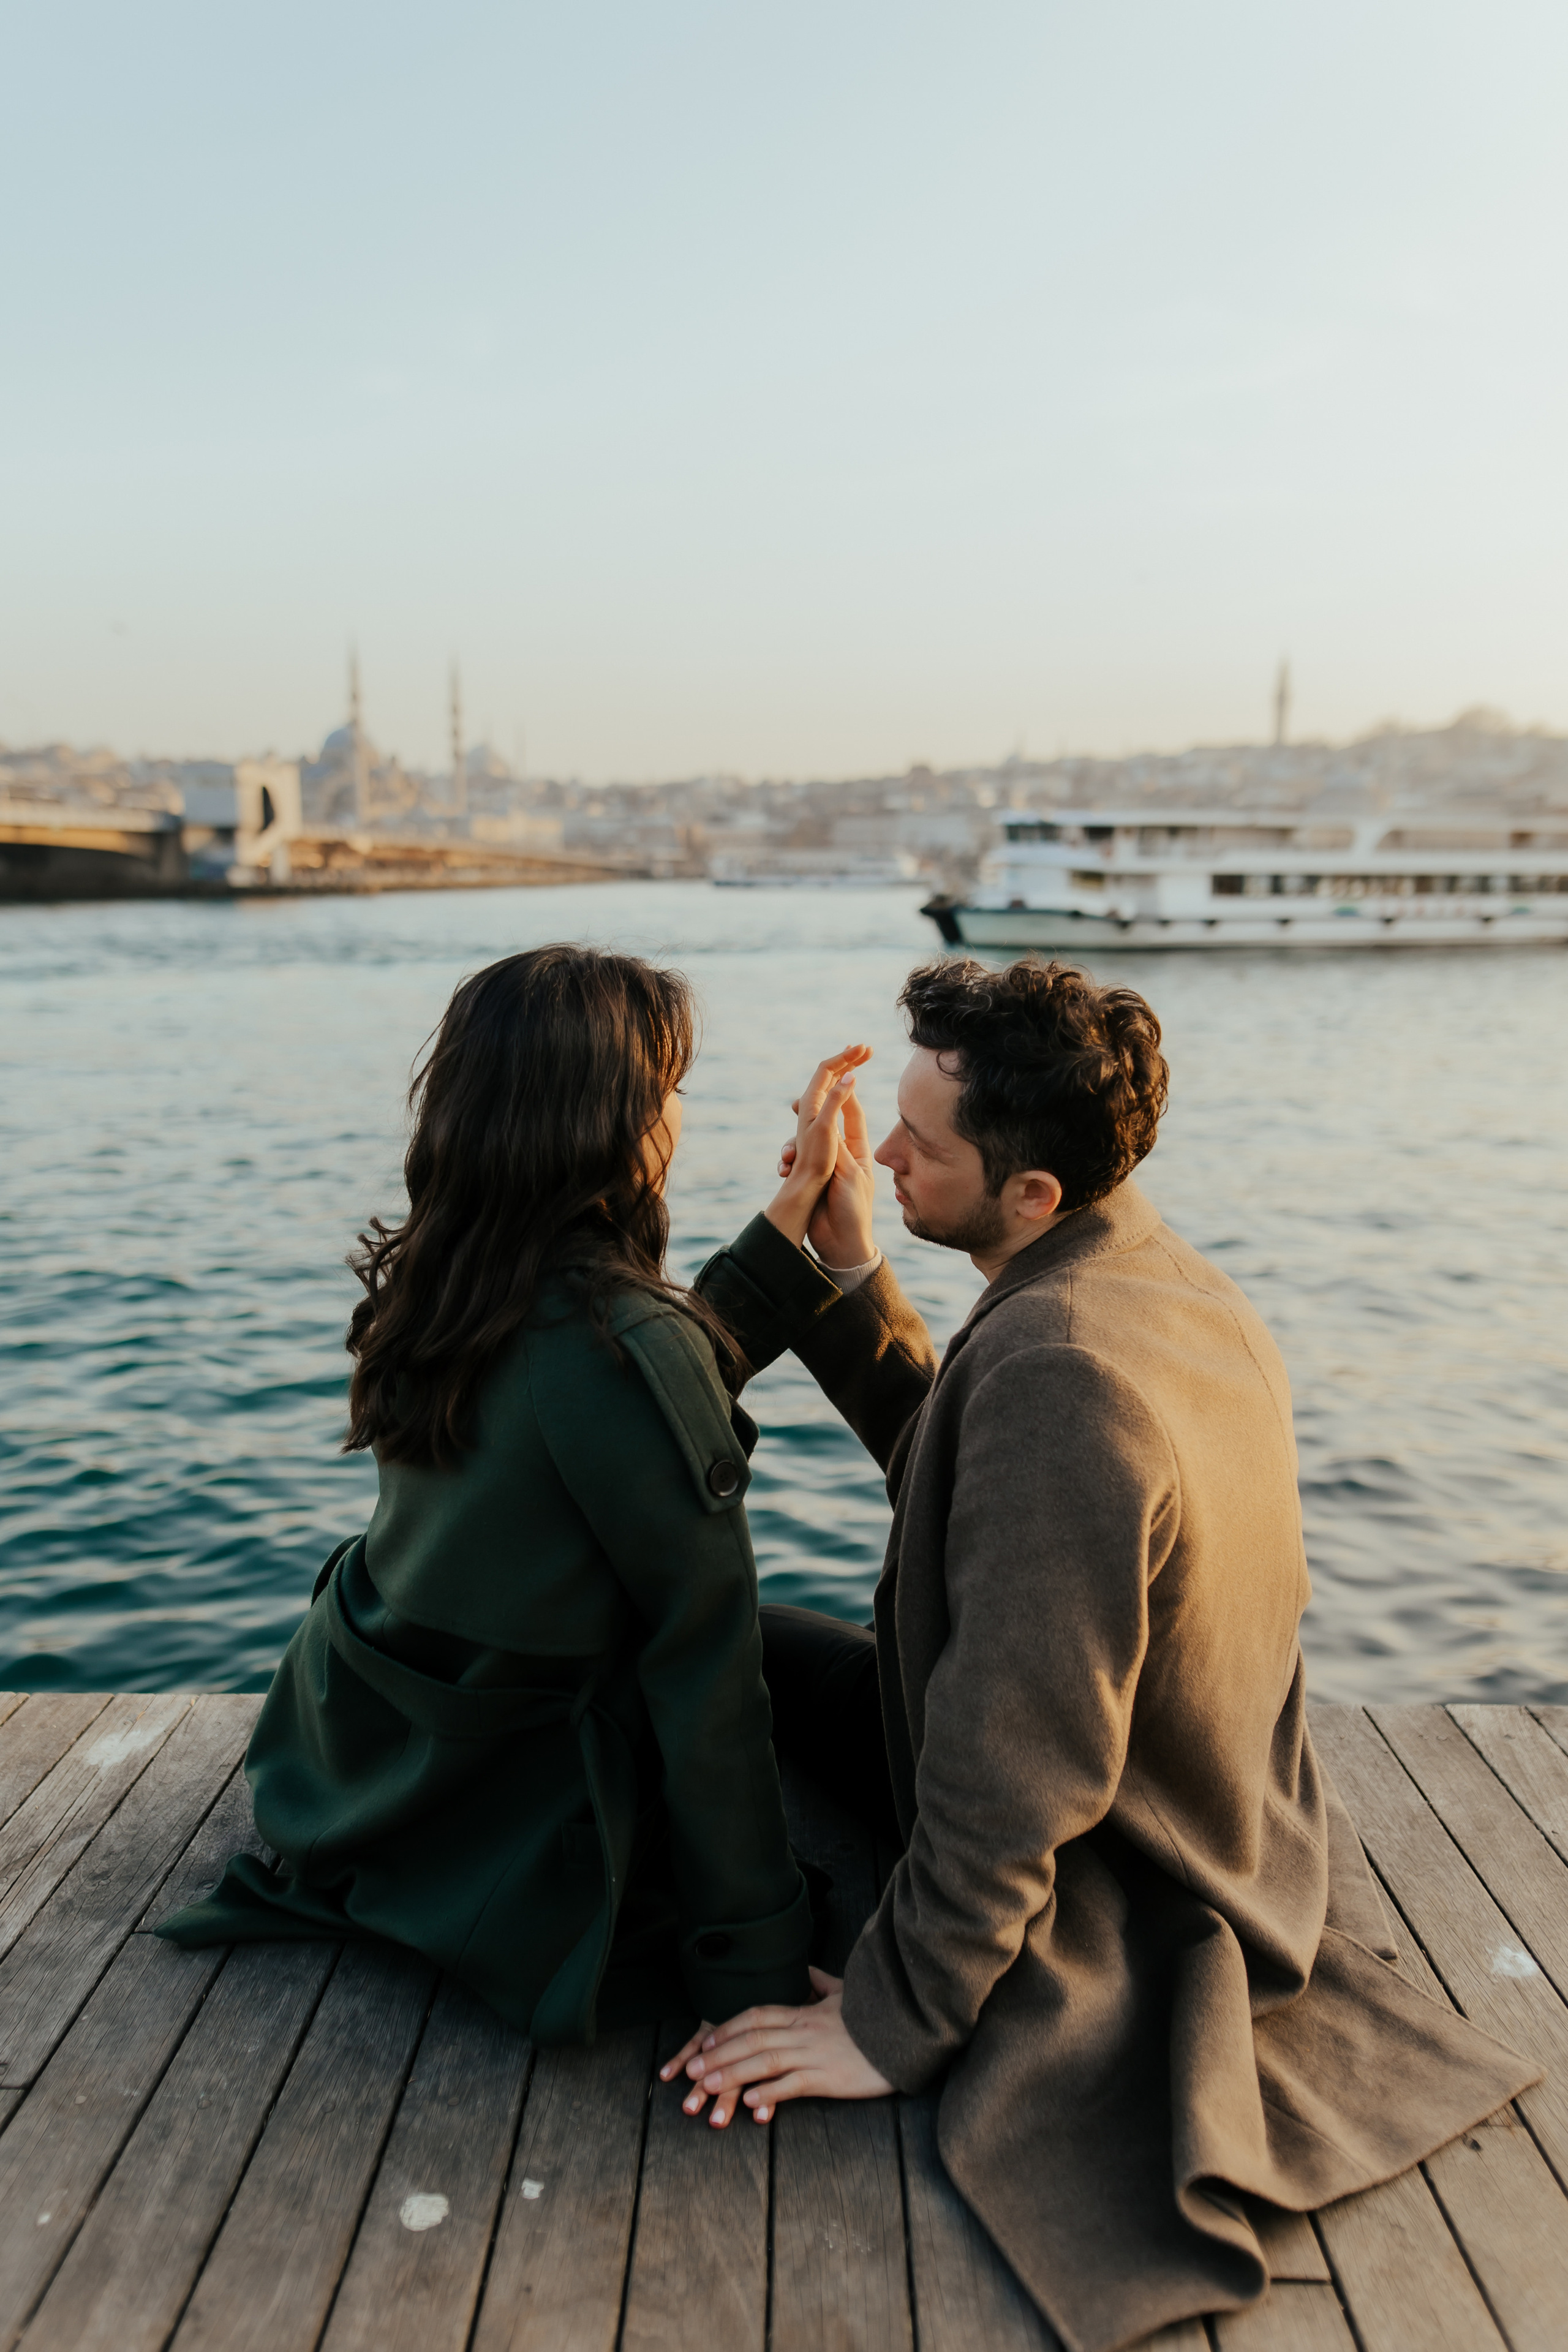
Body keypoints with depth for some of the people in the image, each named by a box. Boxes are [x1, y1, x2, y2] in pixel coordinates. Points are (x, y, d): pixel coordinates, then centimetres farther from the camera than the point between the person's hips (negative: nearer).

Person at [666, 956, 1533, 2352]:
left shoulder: (1057, 1373, -36)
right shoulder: (1181, 1291, -6)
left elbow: (1014, 1776, -32)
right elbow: (951, 1456, 7)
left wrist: (891, 2026, -18)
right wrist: (842, 1268, -2)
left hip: (1106, 1932, -8)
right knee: (767, 1644, 18)